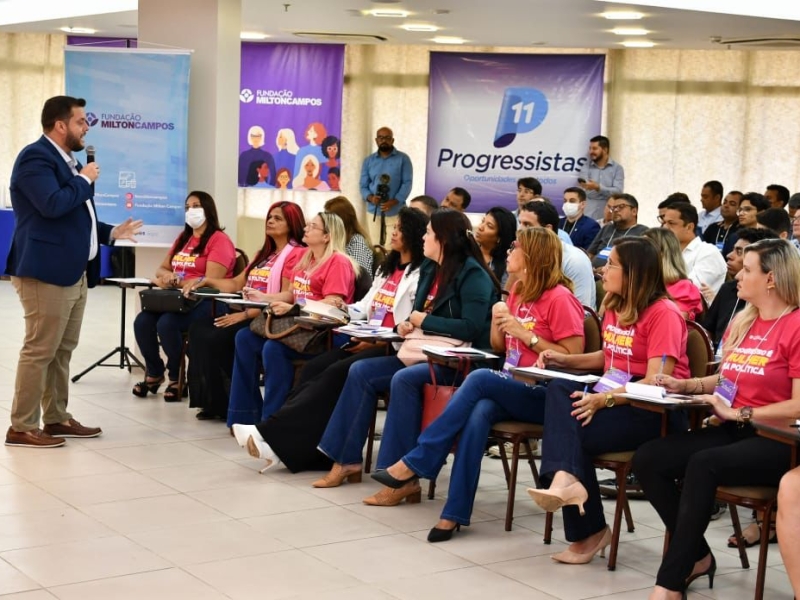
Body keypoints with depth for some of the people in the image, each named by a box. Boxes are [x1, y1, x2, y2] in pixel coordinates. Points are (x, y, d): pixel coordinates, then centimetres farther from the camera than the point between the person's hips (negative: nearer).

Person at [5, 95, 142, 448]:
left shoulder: (67, 160, 18)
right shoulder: (36, 157, -12)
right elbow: (52, 205, -26)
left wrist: (111, 233, 17)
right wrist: (85, 180, -12)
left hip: (73, 271, 10)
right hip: (46, 271, -10)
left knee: (62, 350, 13)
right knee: (39, 350, -7)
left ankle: (56, 418, 21)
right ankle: (22, 428, -2)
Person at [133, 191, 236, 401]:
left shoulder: (219, 240, -6)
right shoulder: (182, 238, 21)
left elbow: (211, 281, -17)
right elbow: (162, 268, 19)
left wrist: (176, 282, -16)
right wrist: (167, 276, -7)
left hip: (206, 302, -7)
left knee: (166, 324, -31)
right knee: (142, 321, -18)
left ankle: (177, 378, -11)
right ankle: (154, 373, 1)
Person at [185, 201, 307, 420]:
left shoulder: (295, 254, -8)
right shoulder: (265, 254, 24)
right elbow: (236, 284, 22)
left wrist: (245, 315, -21)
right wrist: (205, 281, 4)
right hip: (248, 314, 9)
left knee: (215, 337, -24)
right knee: (198, 330, -9)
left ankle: (222, 403, -9)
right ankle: (210, 399, -9)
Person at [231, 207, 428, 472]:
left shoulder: (420, 274, -7)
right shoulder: (387, 268, 22)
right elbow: (365, 307, 20)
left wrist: (379, 341, -21)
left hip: (393, 350, -8)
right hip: (369, 342, 9)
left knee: (336, 374, -25)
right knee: (314, 368, -13)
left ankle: (275, 435, -27)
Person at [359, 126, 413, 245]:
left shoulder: (403, 159, 3)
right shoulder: (368, 161, 12)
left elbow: (407, 183, -4)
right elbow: (363, 185, 10)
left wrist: (394, 201, -18)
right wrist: (370, 197, -13)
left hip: (396, 212, -3)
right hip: (373, 211, 3)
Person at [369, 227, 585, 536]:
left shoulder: (560, 297, -8)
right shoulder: (517, 292, 16)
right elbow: (499, 348, 21)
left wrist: (526, 334, -16)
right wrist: (497, 322, 0)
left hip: (544, 396, -7)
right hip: (510, 388, 7)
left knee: (479, 378, -30)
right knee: (479, 413, -24)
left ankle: (414, 462, -26)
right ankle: (455, 512, -28)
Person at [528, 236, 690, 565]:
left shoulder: (663, 313, -14)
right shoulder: (614, 308, 13)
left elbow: (656, 382, -22)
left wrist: (605, 399, -32)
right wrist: (565, 360, 13)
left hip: (654, 409, -8)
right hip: (614, 394, 8)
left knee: (576, 429, -25)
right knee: (559, 389, -21)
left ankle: (589, 531, -17)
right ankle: (565, 479, -34)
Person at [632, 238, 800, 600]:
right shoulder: (741, 322, 13)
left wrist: (738, 413, -17)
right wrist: (686, 385, 9)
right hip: (730, 431, 8)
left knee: (703, 464, -34)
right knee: (647, 458, -12)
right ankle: (698, 557, 3)